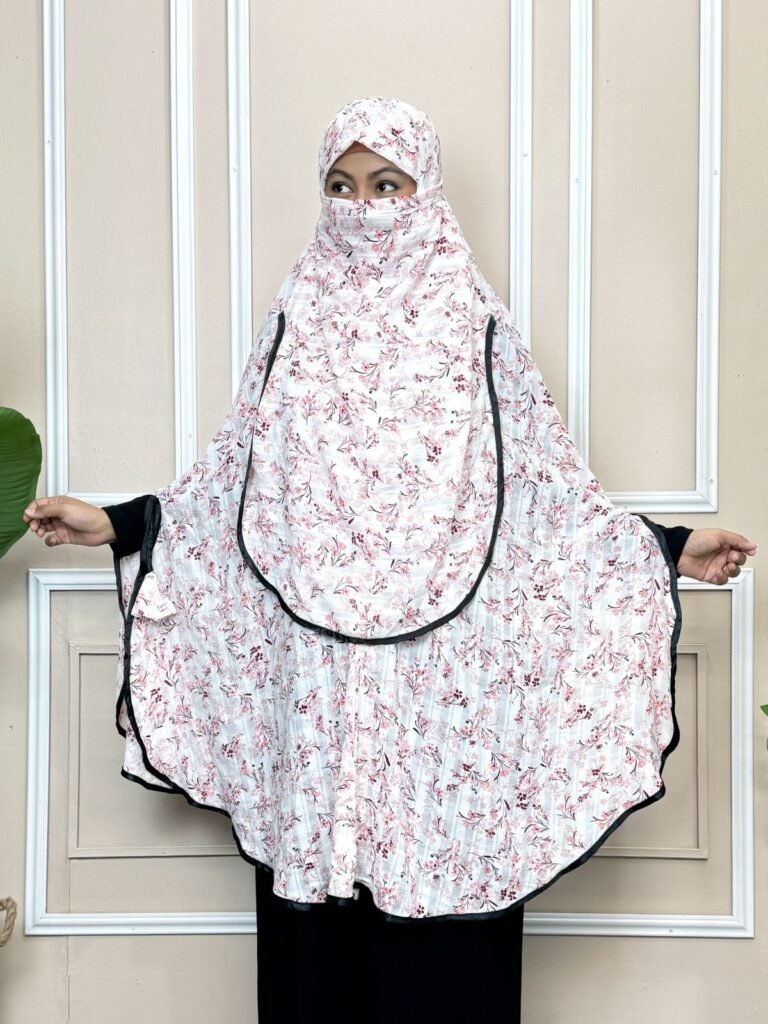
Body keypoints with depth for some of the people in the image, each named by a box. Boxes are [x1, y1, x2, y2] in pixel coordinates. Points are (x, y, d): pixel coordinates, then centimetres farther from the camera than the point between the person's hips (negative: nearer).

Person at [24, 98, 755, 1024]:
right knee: (316, 925, 8)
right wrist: (118, 525, 4)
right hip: (315, 677, 2)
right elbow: (232, 485, 11)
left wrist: (668, 549, -6)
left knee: (445, 933, 5)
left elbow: (547, 491, 2)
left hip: (445, 678, -1)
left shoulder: (474, 325, 3)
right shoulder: (296, 323, 8)